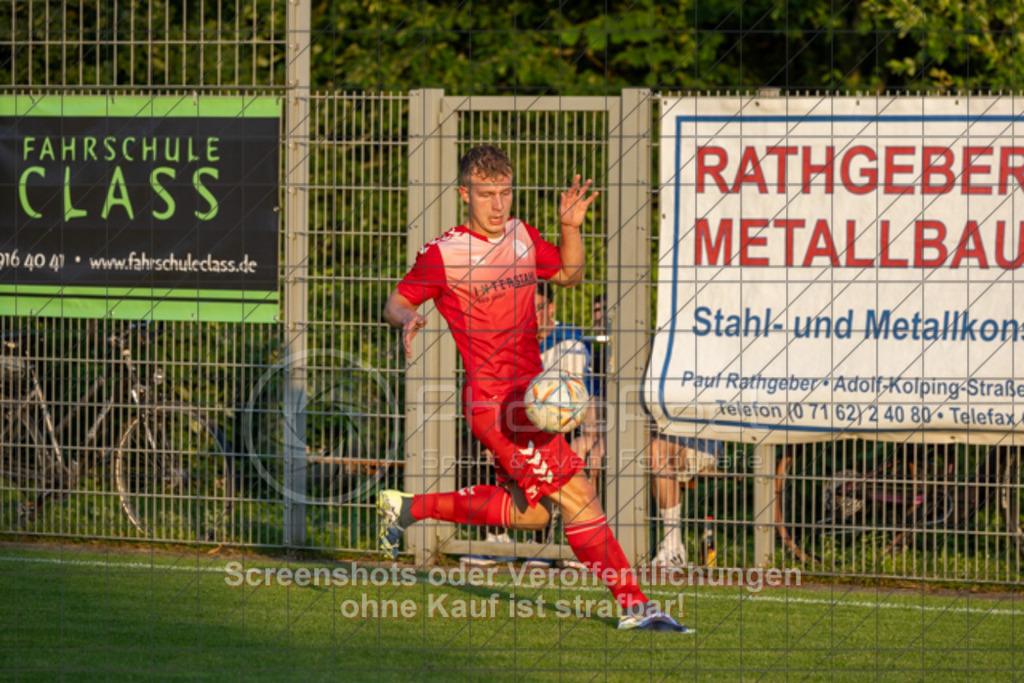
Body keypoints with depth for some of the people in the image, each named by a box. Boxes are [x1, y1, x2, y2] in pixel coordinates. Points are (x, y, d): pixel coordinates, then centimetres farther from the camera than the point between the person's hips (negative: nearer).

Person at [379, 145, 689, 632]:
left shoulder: (522, 236, 10)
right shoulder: (443, 253, -8)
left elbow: (569, 274, 23)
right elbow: (397, 303, 0)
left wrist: (571, 227, 5)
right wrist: (408, 319, -23)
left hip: (528, 392, 8)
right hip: (492, 397, -8)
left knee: (529, 512, 17)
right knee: (577, 495, -13)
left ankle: (407, 508, 29)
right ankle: (633, 605, -11)